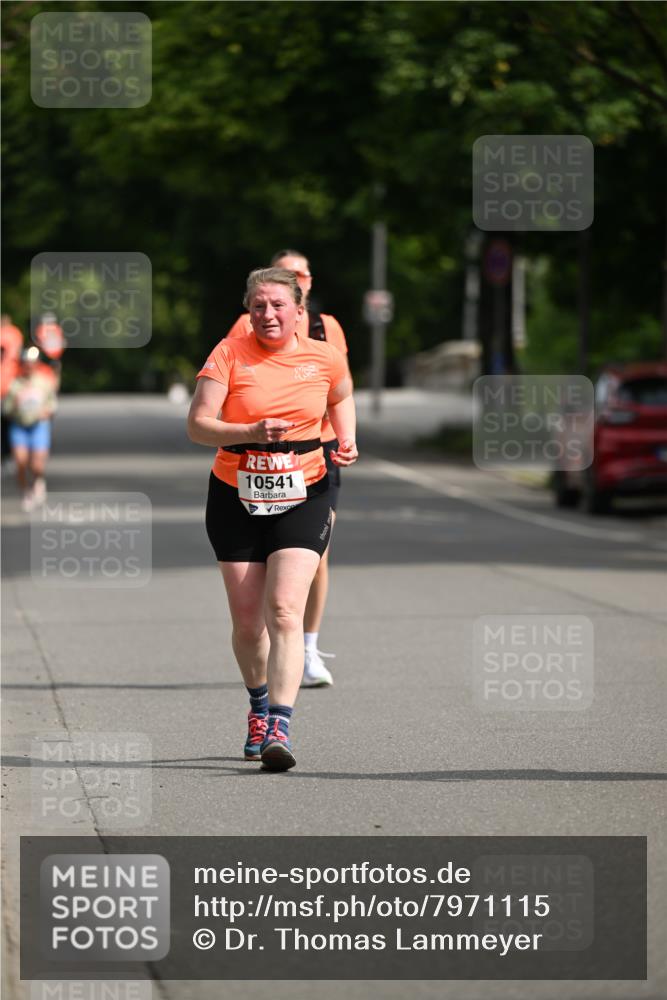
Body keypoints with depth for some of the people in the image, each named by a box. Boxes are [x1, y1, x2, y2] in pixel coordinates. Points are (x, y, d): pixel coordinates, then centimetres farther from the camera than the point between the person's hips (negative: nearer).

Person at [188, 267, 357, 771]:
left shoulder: (324, 358, -1)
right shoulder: (229, 355, -7)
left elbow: (341, 397, 22)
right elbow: (198, 425, -13)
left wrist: (347, 441, 5)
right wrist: (252, 433, -28)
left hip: (302, 497, -1)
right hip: (236, 497, 1)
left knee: (284, 611, -18)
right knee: (247, 620, 6)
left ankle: (279, 728, -24)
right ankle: (260, 705, 35)